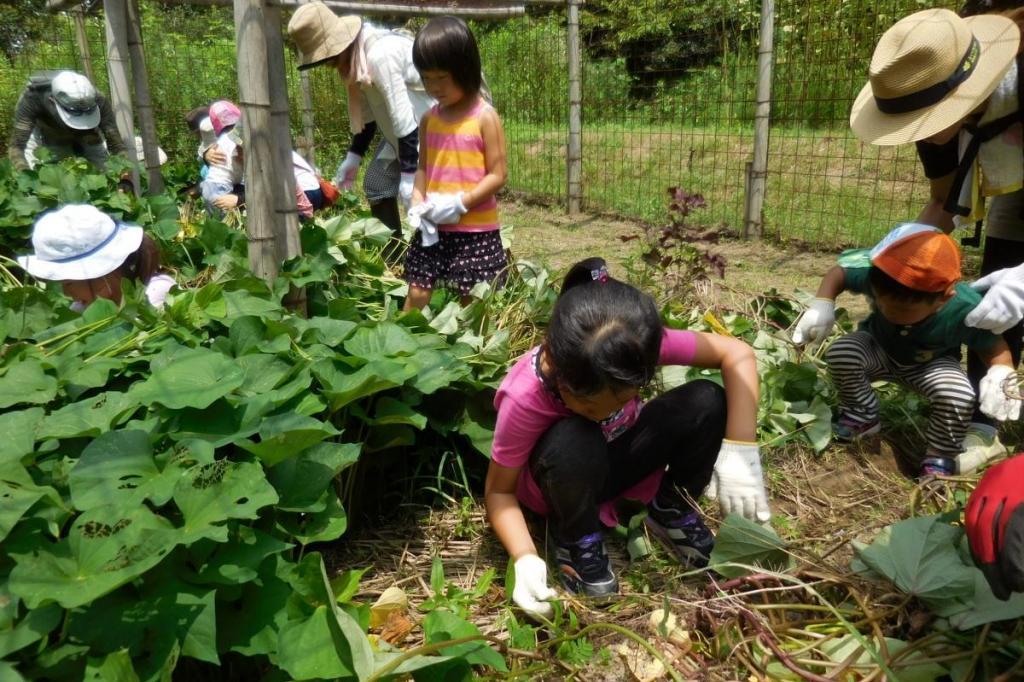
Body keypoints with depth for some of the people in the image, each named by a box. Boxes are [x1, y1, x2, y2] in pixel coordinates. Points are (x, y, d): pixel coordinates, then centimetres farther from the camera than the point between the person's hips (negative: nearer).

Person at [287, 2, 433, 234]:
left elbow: (404, 118, -29)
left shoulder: (380, 56, -30)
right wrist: (353, 157, 9)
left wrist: (408, 176, -26)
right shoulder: (355, 57, -1)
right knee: (376, 183, 12)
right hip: (403, 125, 10)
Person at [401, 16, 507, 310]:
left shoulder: (485, 117, -10)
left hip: (476, 230, -4)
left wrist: (460, 203, -21)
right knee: (417, 294, 8)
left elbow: (497, 175, -12)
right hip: (434, 229, 5)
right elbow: (423, 168, 12)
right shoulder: (429, 119, 6)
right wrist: (417, 203, -7)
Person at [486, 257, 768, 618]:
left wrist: (740, 452, -29)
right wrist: (525, 559, -37)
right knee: (573, 444, -39)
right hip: (563, 479, -3)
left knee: (707, 402, -22)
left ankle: (670, 510, 4)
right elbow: (499, 492, -22)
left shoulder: (639, 343, -31)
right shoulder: (525, 398, -35)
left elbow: (738, 354, -21)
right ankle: (575, 539, -7)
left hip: (618, 456, 3)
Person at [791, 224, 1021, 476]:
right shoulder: (874, 274, -35)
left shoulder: (967, 311, -36)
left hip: (931, 363, -1)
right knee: (840, 353, -30)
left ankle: (940, 460, -1)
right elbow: (838, 273, -15)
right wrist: (822, 305, -33)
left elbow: (995, 347, -17)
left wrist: (1001, 374, -38)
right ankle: (861, 417, 0)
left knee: (959, 396, -32)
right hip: (879, 348, 2)